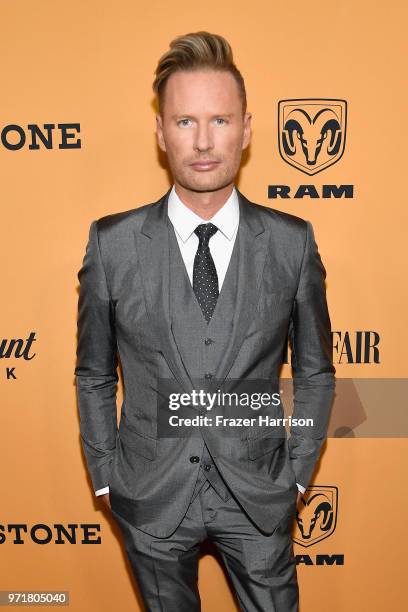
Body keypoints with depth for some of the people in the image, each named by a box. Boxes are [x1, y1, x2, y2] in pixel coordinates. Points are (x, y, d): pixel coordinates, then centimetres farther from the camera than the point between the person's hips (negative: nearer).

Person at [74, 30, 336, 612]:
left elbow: (315, 370, 1)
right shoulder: (112, 242, -11)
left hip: (259, 496, 0)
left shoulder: (292, 241, -9)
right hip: (150, 497, 1)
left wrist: (296, 474, 1)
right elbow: (94, 375, -1)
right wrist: (106, 479, 2)